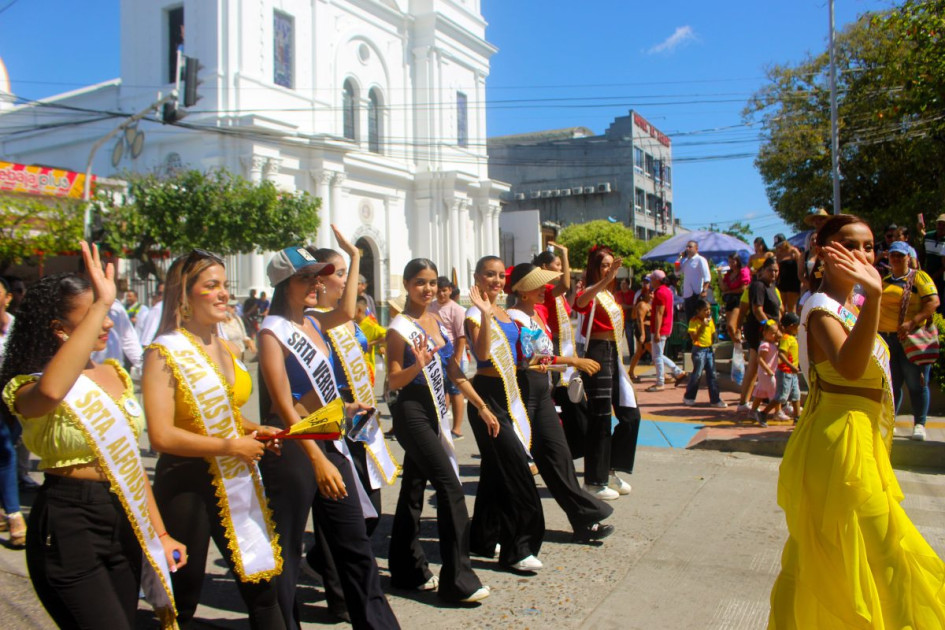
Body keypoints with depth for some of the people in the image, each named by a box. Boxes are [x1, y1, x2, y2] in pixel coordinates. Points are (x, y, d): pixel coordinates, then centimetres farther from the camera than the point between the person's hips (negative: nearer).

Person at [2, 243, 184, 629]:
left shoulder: (114, 375, 7)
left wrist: (160, 532, 13)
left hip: (123, 520, 6)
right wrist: (101, 305, -38)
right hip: (69, 525, -6)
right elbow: (51, 391, -41)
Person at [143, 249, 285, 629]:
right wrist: (230, 446, -17)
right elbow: (161, 436, -21)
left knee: (262, 587, 11)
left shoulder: (225, 350, 9)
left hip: (237, 482, 7)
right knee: (184, 598, 10)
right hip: (187, 484, -6)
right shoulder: (165, 353, -12)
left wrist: (253, 430, 5)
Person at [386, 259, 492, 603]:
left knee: (413, 489, 14)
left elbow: (455, 373, 14)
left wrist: (482, 407, 11)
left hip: (436, 413, 7)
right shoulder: (400, 327, -9)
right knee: (450, 487, -12)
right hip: (413, 413, -7)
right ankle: (457, 580, -6)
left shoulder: (440, 322, 11)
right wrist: (417, 365, -29)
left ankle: (408, 570, 25)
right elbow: (394, 380, -10)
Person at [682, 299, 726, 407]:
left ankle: (715, 399, 9)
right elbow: (693, 336, -19)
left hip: (709, 349, 7)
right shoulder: (694, 321, -10)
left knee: (712, 375, 5)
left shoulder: (710, 320, 11)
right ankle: (688, 397, 10)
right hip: (699, 350, -7)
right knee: (697, 374, -4)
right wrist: (702, 326, -21)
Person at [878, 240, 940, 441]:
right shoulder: (884, 281, 16)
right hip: (885, 338, 4)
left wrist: (912, 323, -21)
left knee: (916, 383, -2)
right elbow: (877, 307, 22)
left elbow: (934, 301, -11)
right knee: (891, 384, 8)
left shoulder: (919, 277, 1)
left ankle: (919, 424, 7)